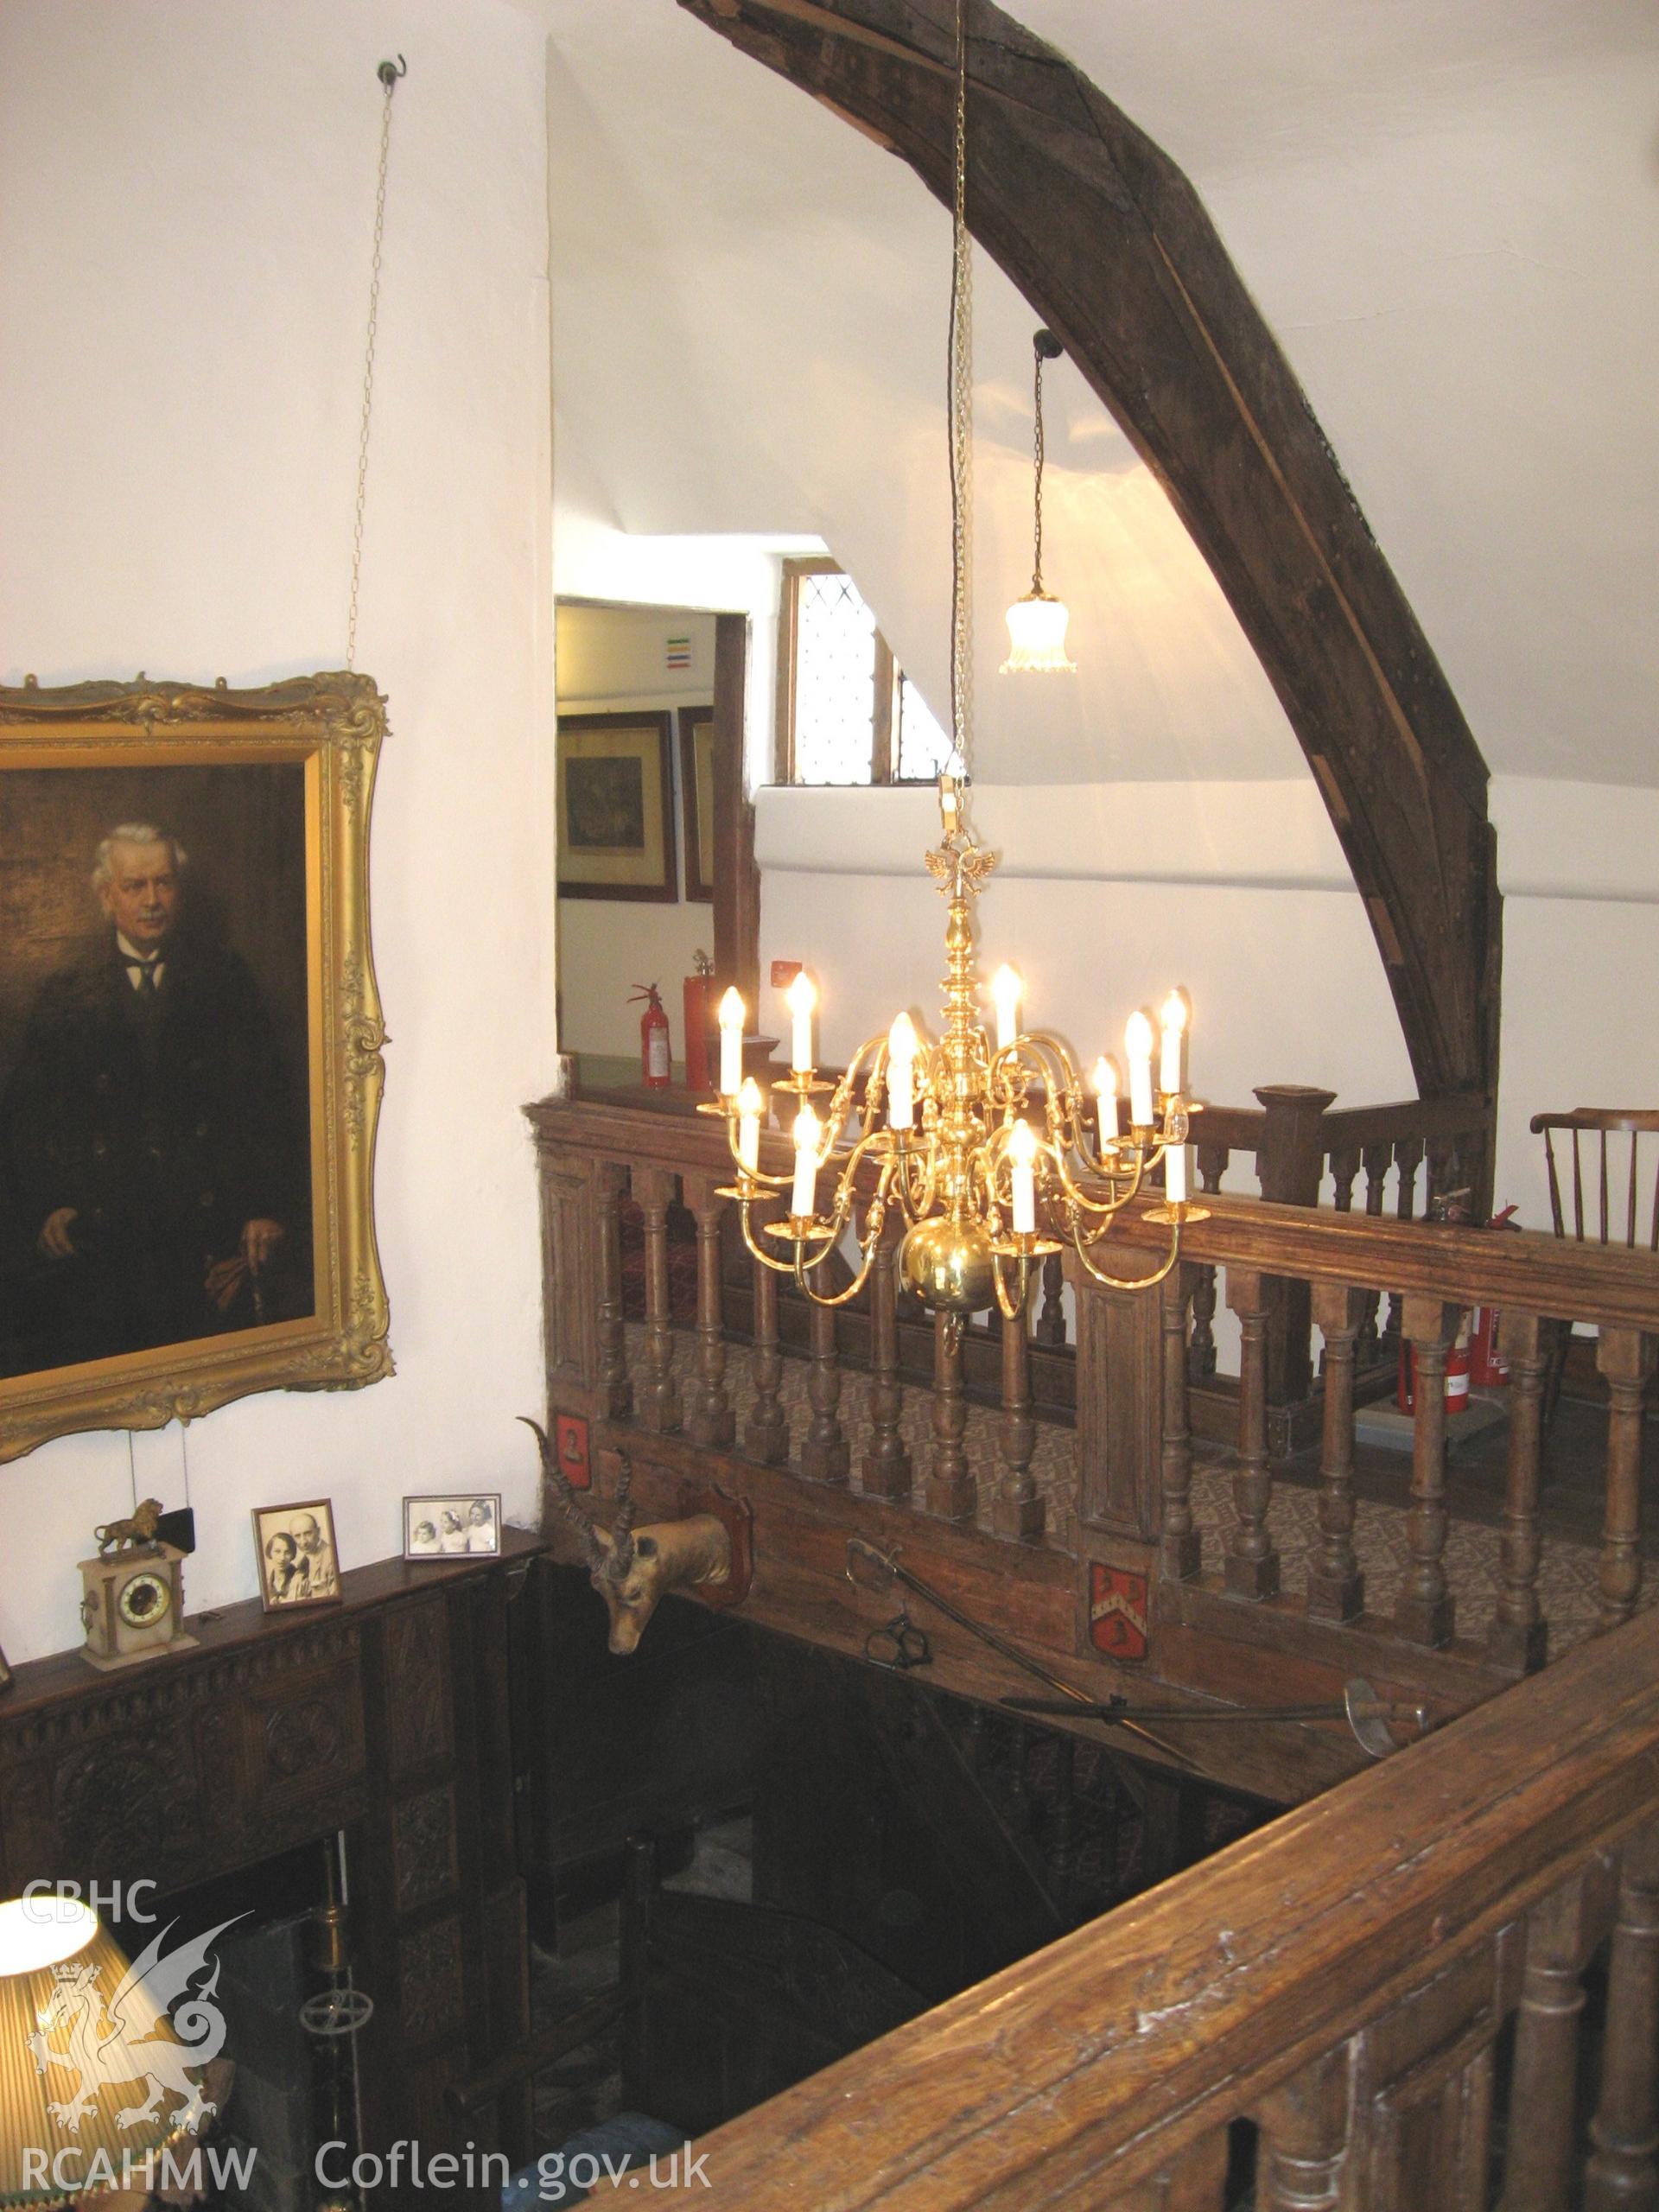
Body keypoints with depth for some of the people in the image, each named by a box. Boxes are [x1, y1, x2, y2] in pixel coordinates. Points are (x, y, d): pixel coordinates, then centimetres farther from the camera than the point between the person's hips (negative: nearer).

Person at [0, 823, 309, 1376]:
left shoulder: (225, 978, 10)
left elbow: (265, 1096, 4)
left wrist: (268, 1206, -6)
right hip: (100, 1236, 1)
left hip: (210, 1221, 0)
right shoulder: (65, 995, 11)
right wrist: (44, 1208, -6)